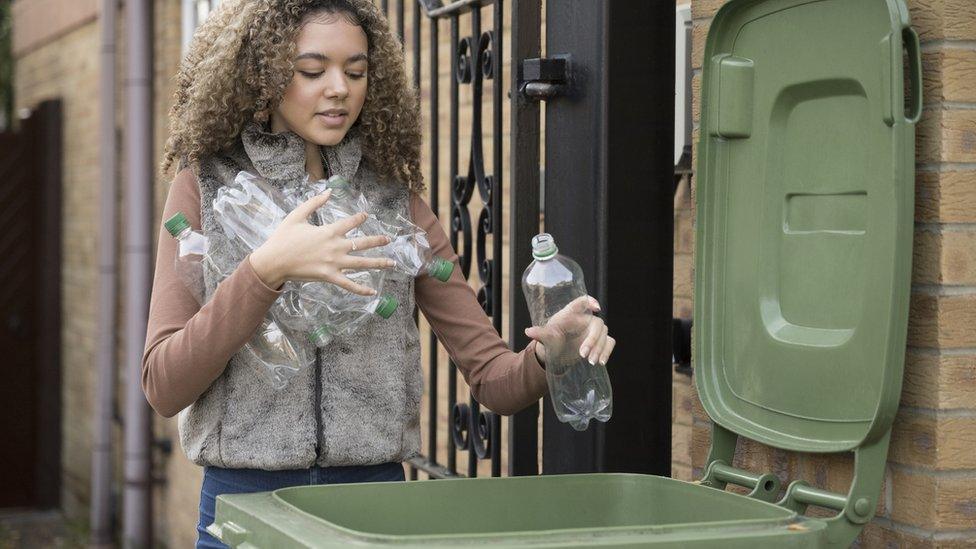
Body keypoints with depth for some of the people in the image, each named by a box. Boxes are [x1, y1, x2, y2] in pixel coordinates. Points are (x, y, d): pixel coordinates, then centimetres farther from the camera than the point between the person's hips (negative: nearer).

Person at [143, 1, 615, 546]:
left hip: (376, 498, 2)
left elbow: (493, 377, 0)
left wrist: (547, 355, -22)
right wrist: (265, 271, -23)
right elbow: (164, 388, -11)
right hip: (247, 499, -2)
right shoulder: (204, 188, -2)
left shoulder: (397, 199, 3)